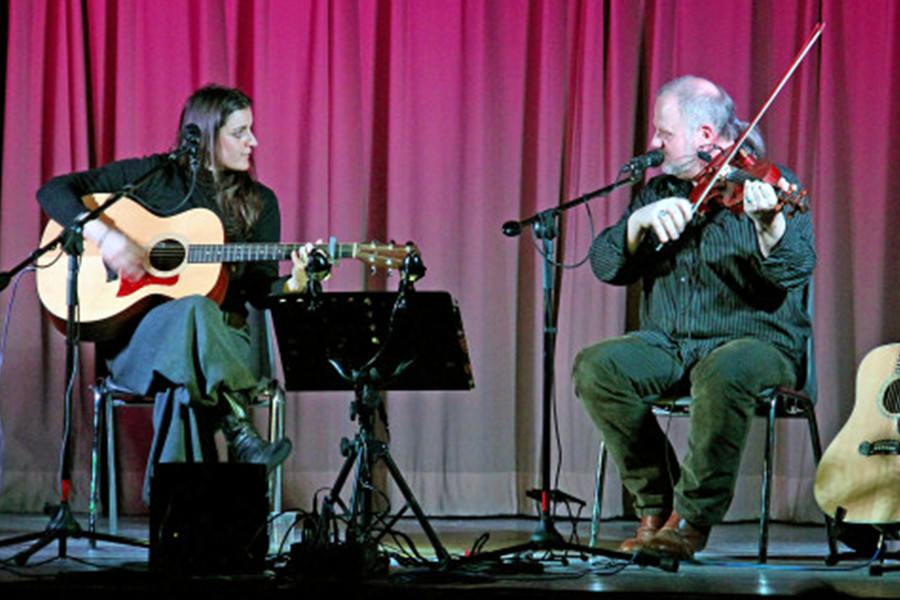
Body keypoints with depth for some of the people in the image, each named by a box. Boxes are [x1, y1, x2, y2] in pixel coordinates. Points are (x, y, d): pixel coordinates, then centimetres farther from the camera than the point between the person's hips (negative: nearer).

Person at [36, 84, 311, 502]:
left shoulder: (259, 202, 14)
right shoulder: (152, 177, 5)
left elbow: (259, 291, 9)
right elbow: (54, 191, 1)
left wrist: (293, 284, -14)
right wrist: (104, 235, -16)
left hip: (222, 342, 2)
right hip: (137, 332, -2)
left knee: (186, 382, -36)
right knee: (196, 310, -38)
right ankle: (241, 438, -43)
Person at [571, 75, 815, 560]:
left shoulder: (770, 186, -4)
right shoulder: (660, 190, 12)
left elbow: (795, 271, -20)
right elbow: (607, 265, 2)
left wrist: (768, 225, -41)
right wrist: (640, 221, -17)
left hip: (757, 343, -5)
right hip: (668, 346, 5)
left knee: (723, 373, -39)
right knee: (594, 367, -23)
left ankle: (693, 519, -23)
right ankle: (657, 503, -9)